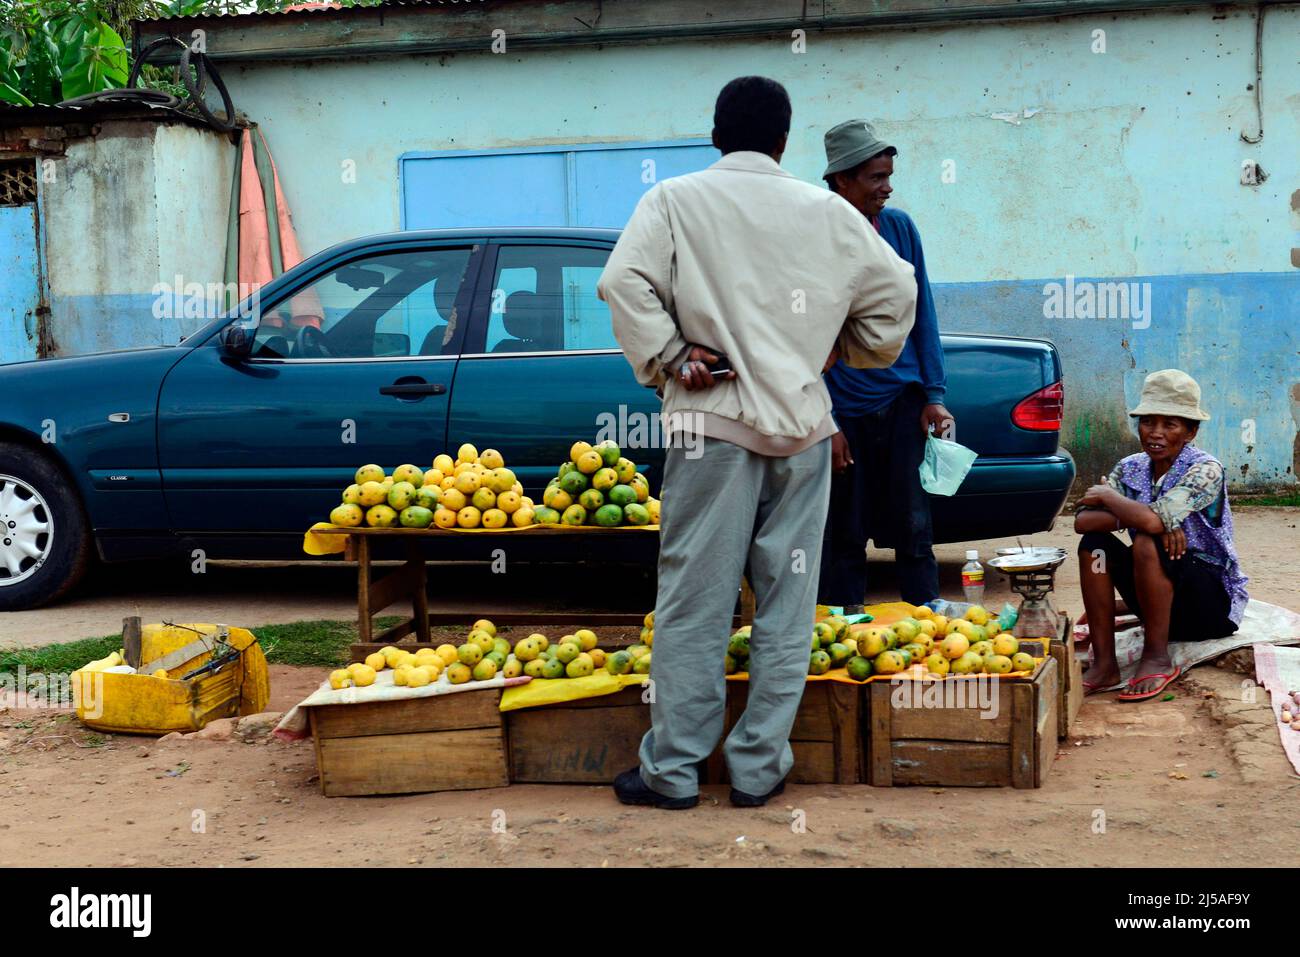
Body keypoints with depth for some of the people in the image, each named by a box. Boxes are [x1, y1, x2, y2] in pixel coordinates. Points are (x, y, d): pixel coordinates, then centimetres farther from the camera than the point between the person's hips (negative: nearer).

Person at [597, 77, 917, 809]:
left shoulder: (675, 200, 1)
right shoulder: (826, 212, 8)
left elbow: (624, 282, -14)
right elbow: (897, 291, 10)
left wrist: (668, 359, -5)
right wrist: (851, 350, 24)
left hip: (713, 420, -2)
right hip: (802, 423, 2)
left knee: (695, 601, 2)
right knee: (787, 602, 8)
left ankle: (674, 768, 7)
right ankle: (760, 765, 13)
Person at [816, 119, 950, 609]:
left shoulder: (900, 227, 2)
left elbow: (922, 315, 8)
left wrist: (934, 394, 3)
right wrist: (824, 422, -9)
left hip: (903, 401, 2)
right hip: (844, 409, -2)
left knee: (913, 528, 4)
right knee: (844, 536, 6)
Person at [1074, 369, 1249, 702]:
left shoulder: (1205, 469, -17)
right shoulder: (1131, 468, 2)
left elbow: (1153, 519, -34)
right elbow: (1082, 520, -13)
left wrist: (1107, 496, -15)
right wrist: (1138, 515, -27)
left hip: (1212, 604, -6)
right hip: (1161, 602, 6)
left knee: (1147, 544, -30)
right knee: (1094, 543, -16)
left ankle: (1157, 658, -17)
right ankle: (1103, 665, -16)